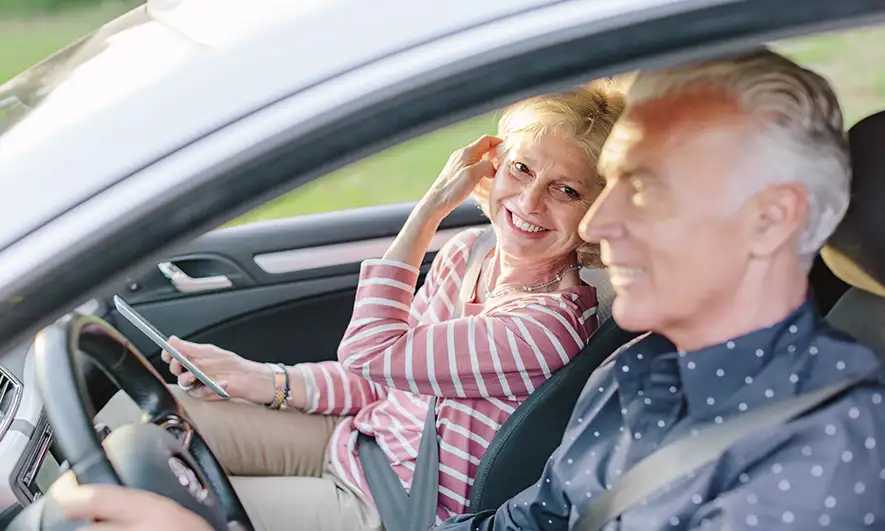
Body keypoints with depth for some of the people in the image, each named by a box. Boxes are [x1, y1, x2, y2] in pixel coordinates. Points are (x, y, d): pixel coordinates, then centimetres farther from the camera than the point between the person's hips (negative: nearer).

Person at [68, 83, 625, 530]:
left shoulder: (553, 324, -27)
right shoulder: (467, 254, -3)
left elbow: (372, 354, -23)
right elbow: (388, 380, 6)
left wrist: (431, 206, -19)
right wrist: (268, 382, -8)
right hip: (359, 438, 7)